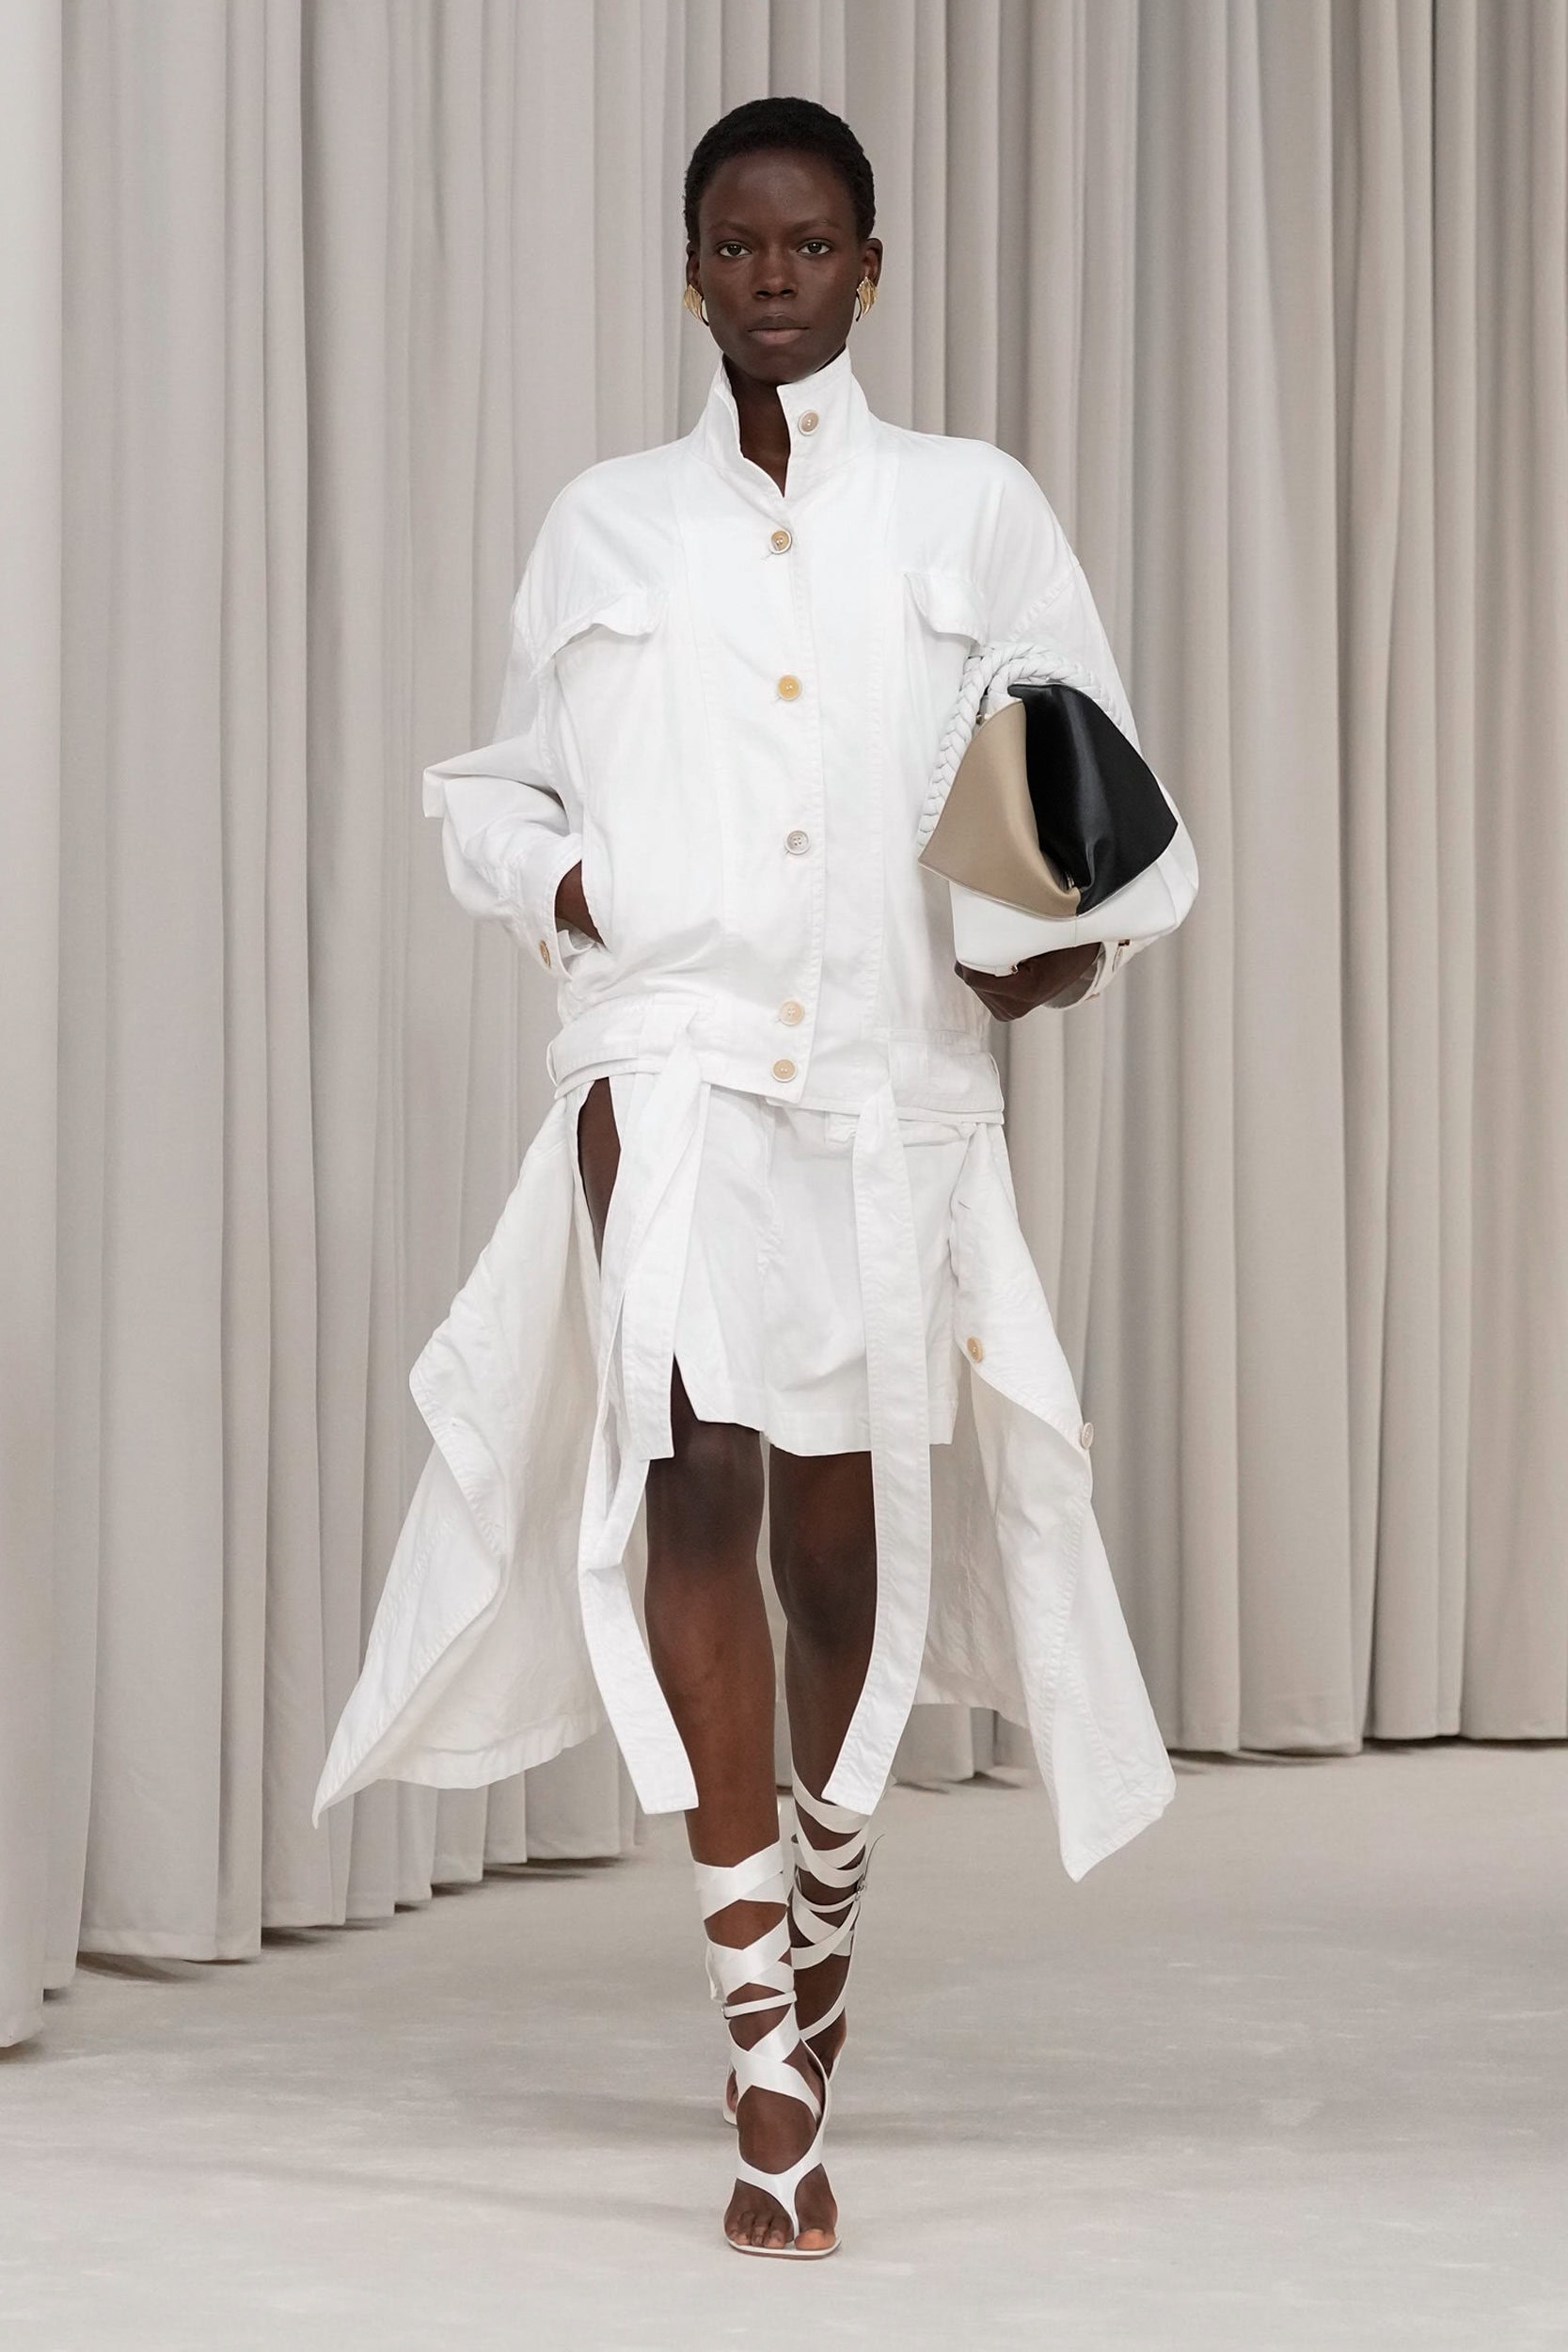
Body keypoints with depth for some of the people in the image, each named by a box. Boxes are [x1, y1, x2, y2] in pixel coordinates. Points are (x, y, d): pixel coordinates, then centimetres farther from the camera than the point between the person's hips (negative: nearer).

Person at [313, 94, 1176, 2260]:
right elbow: (493, 786, 22)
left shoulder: (974, 511, 10)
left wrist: (1070, 938, -10)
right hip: (672, 1056, -1)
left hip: (895, 1082, 1)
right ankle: (775, 2073, -22)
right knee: (694, 1479, -22)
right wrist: (556, 885, 0)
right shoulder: (607, 524, 14)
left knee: (845, 1550, 7)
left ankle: (814, 1971, 33)